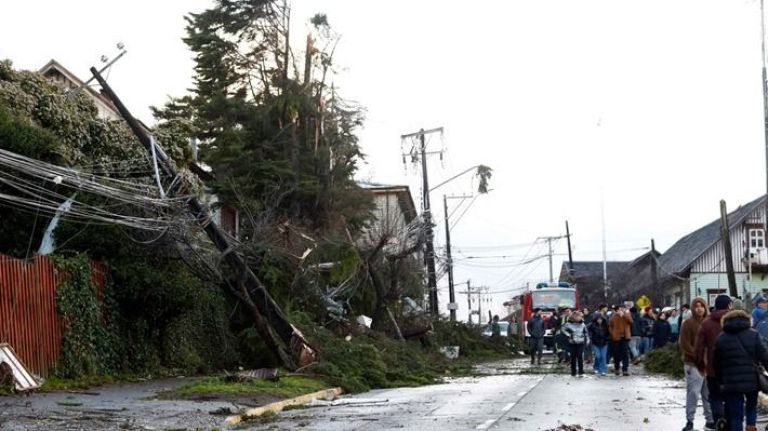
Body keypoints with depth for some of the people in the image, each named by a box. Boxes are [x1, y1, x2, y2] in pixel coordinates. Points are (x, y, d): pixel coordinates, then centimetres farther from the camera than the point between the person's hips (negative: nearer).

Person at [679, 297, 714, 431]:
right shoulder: (688, 324, -3)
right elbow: (685, 345, -9)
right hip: (693, 364, -5)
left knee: (709, 394, 8)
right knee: (693, 393, -8)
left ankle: (710, 420, 16)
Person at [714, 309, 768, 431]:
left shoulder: (721, 339, 7)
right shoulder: (754, 335, 2)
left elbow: (717, 364, 10)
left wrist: (720, 382, 19)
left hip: (731, 384, 0)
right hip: (752, 380, 0)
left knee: (735, 415, 4)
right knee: (752, 406, 23)